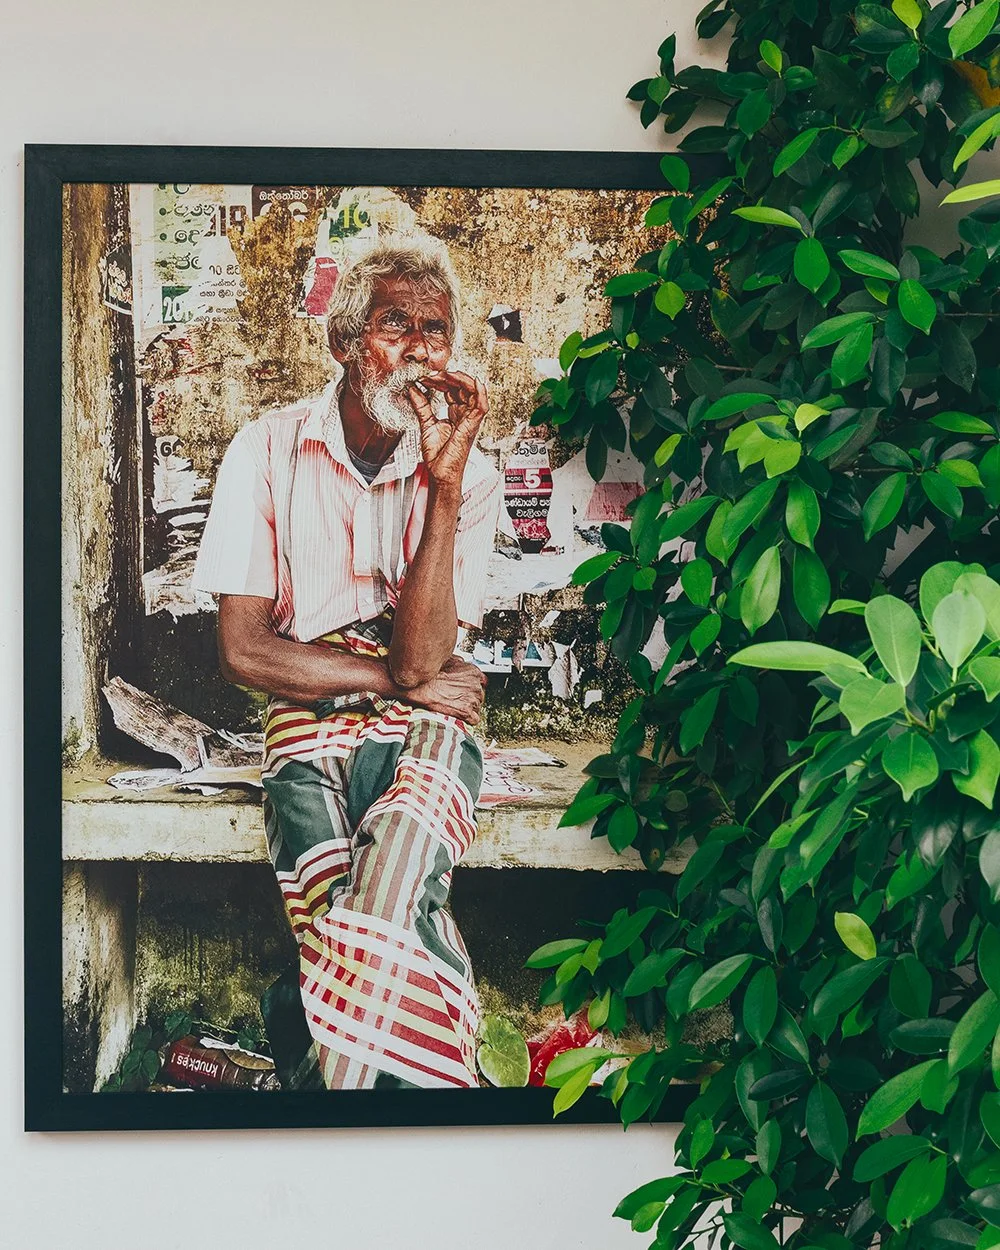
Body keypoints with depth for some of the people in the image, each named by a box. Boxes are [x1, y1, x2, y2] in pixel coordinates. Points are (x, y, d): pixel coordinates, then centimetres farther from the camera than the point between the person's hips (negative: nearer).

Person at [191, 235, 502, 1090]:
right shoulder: (269, 452, 2)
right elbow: (243, 651, -3)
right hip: (309, 726, 0)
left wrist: (445, 479, -15)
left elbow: (422, 657, -11)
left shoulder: (469, 475, 3)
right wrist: (397, 677, -5)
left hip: (424, 731, 1)